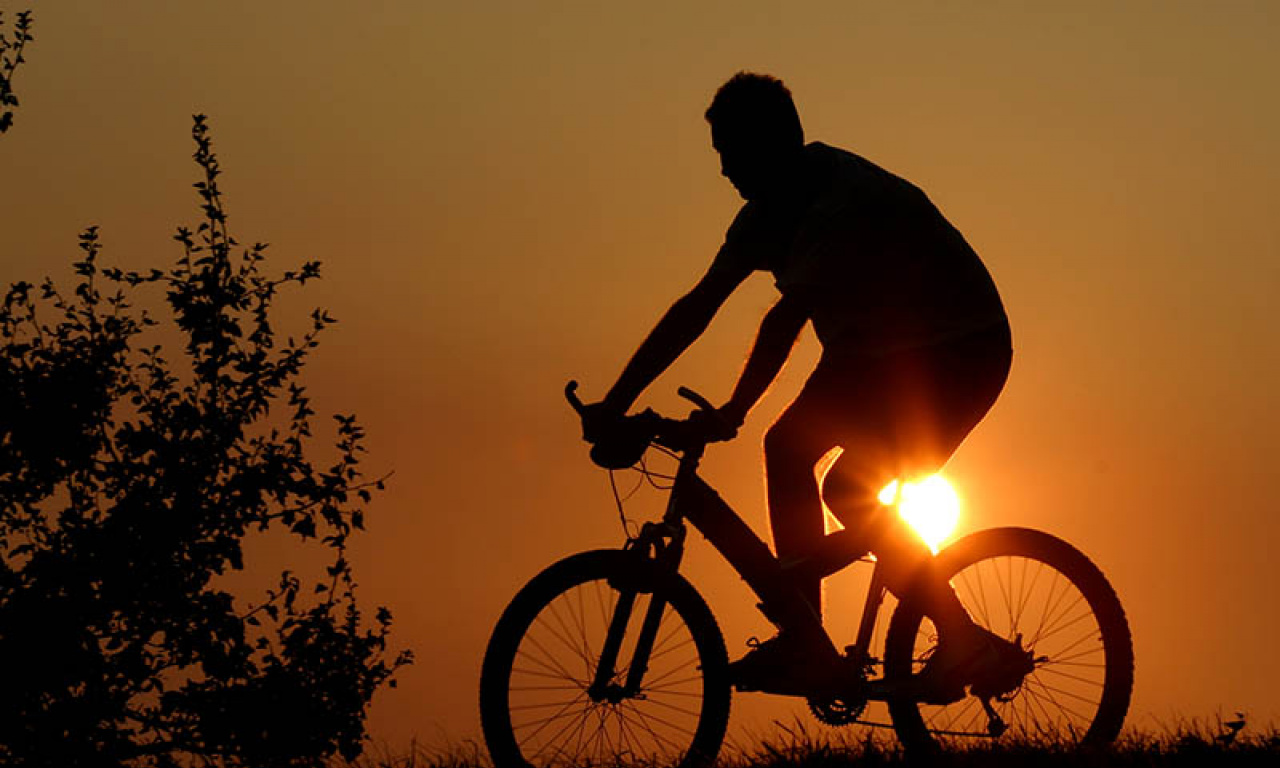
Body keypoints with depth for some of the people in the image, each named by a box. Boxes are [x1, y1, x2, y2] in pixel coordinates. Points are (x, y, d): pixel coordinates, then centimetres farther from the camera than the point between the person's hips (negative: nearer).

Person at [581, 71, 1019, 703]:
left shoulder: (847, 201, -29)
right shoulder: (769, 212, -1)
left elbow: (786, 318, -36)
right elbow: (696, 308, 1)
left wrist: (733, 413, -39)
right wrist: (616, 402, -2)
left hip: (958, 354, -9)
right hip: (875, 349, 9)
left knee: (848, 491, -17)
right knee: (787, 448, -1)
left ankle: (964, 639, -7)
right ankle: (803, 640, 5)